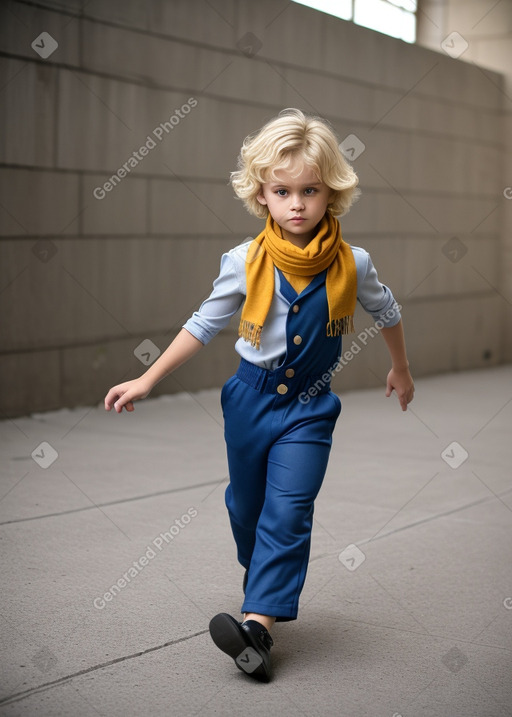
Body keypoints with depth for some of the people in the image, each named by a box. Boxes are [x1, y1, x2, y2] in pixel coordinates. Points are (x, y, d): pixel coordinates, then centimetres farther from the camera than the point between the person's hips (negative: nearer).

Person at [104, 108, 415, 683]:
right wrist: (147, 381, -3)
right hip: (251, 397, 2)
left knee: (288, 512, -13)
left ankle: (259, 622, -15)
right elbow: (203, 326, -1)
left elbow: (386, 313, 9)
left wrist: (400, 369, 22)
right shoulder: (246, 263, -11)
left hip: (308, 406, -2)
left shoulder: (351, 264, -11)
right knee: (245, 505, 17)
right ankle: (263, 577, 42)